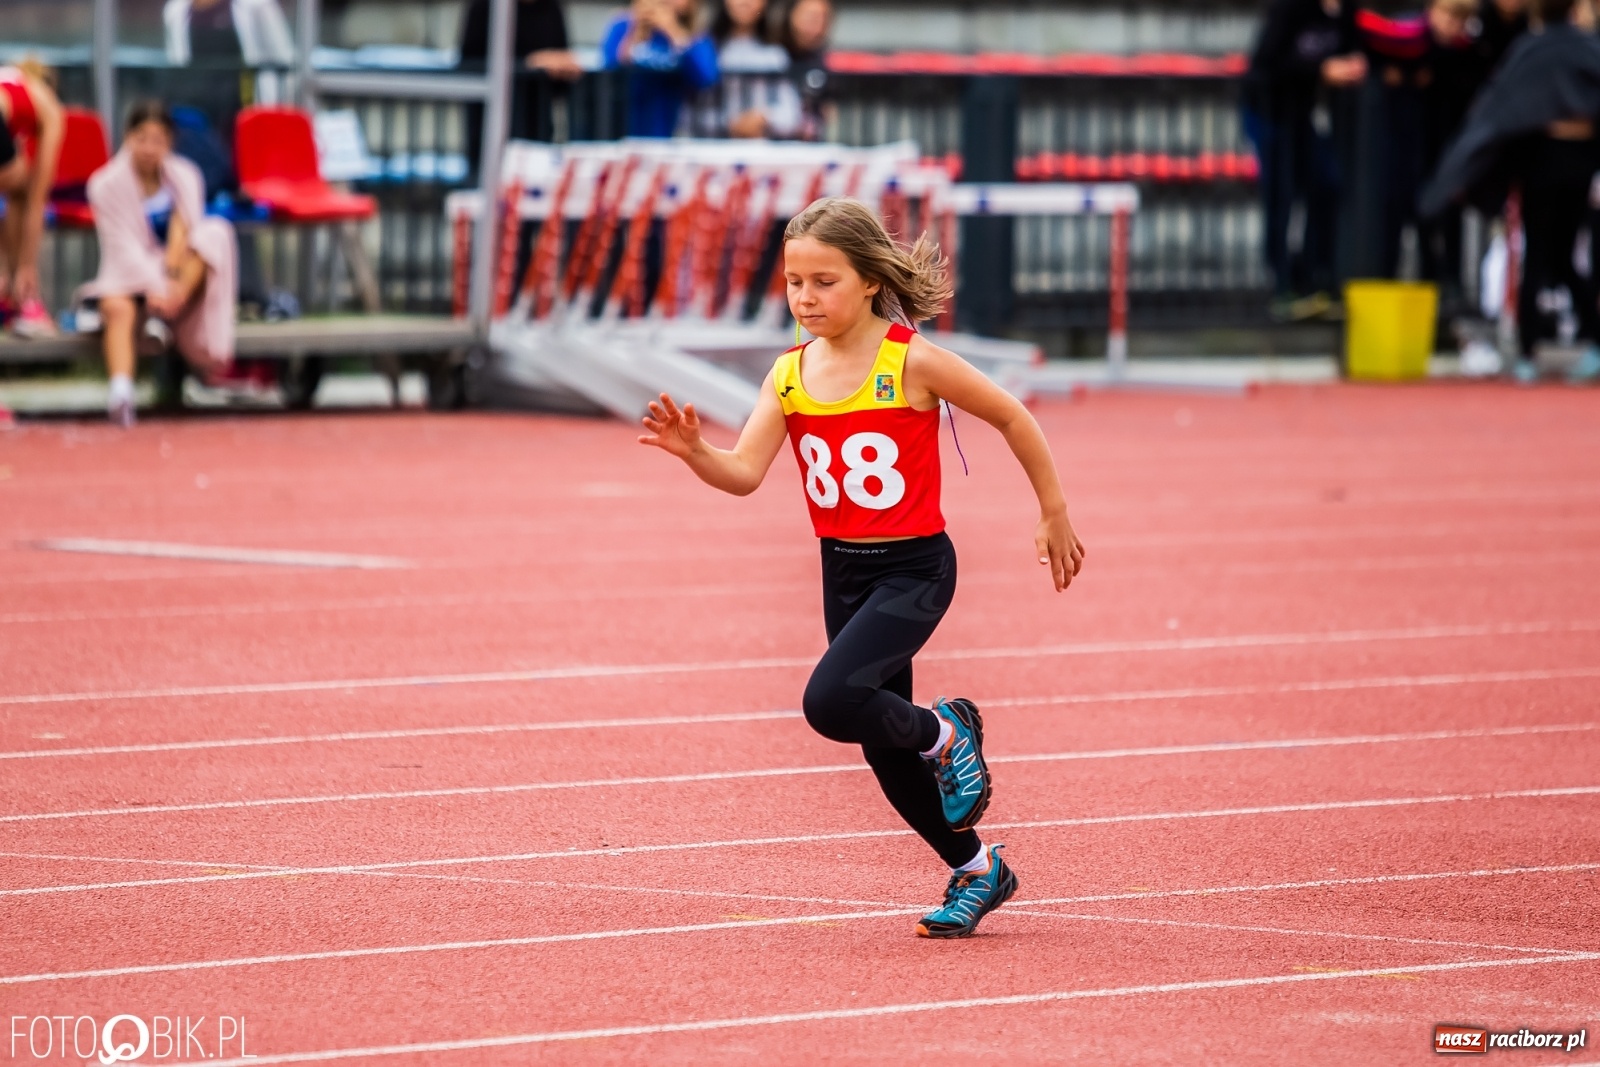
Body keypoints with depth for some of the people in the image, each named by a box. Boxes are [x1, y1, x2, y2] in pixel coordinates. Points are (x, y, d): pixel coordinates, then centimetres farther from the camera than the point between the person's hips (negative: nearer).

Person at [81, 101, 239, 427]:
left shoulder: (184, 176, 1)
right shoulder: (106, 184, -9)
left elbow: (184, 230, -11)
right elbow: (124, 246, -17)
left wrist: (173, 279, -28)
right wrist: (154, 288, -30)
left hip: (182, 273, 3)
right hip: (129, 274, -3)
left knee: (215, 233, -25)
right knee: (117, 308, -37)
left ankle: (163, 318, -35)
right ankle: (121, 391, -58)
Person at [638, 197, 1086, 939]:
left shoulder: (911, 363, -15)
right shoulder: (790, 375, -1)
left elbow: (1013, 418, -4)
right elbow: (745, 473, -10)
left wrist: (1054, 516, 3)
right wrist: (693, 452, -31)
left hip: (914, 570, -6)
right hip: (843, 571, 6)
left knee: (832, 700, -27)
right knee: (884, 746, 13)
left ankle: (946, 734, 2)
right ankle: (975, 870, 32)